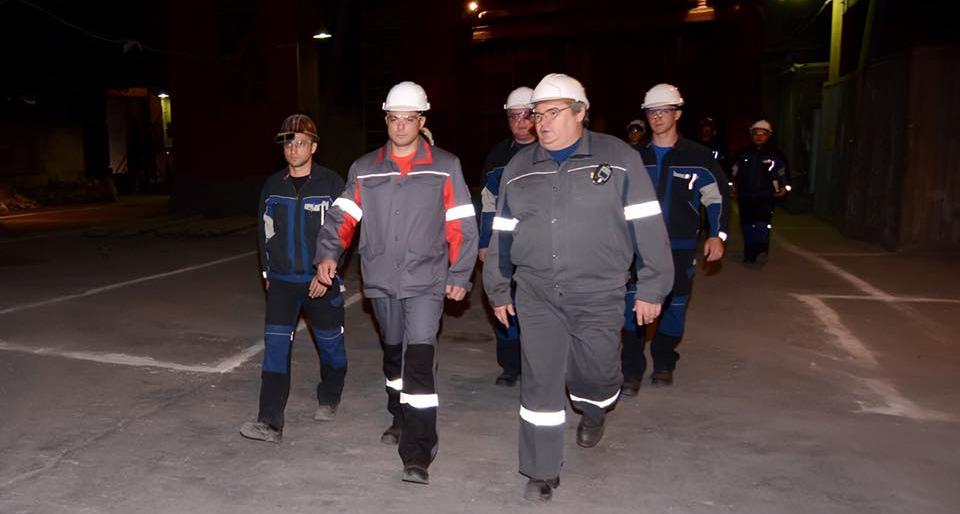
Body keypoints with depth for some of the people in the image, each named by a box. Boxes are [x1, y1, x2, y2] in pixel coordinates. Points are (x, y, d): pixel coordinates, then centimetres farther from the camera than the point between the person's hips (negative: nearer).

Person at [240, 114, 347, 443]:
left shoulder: (331, 184, -7)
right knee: (275, 346, -6)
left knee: (330, 344, 11)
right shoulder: (272, 185, 5)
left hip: (321, 281, -2)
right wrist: (267, 270, 14)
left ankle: (329, 400, 36)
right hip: (282, 281, 3)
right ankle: (270, 423, -4)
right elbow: (263, 230, 14)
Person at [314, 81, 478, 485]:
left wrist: (459, 275, -5)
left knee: (419, 358, -12)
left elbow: (461, 226, -2)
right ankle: (401, 419, 42)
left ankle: (417, 454, -6)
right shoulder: (364, 170, 7)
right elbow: (343, 216, 1)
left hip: (426, 281, -4)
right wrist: (328, 254, -15)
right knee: (393, 353, 19)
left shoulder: (445, 167, -1)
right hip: (381, 281, 4)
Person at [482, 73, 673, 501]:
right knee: (539, 382, 3)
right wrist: (498, 290, 16)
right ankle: (542, 473, 18)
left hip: (597, 295, -2)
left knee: (594, 374, 7)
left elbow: (646, 227, -4)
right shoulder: (519, 168, 8)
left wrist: (652, 288, -4)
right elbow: (503, 234, 14)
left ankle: (593, 412, 45)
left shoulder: (618, 159, -4)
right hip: (536, 296, 3)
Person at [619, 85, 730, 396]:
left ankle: (664, 364, 26)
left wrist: (717, 234, -1)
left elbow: (716, 196, 6)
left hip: (680, 248, -1)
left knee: (674, 306, 7)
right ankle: (632, 371, 3)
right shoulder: (636, 158, 7)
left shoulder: (698, 157, 1)